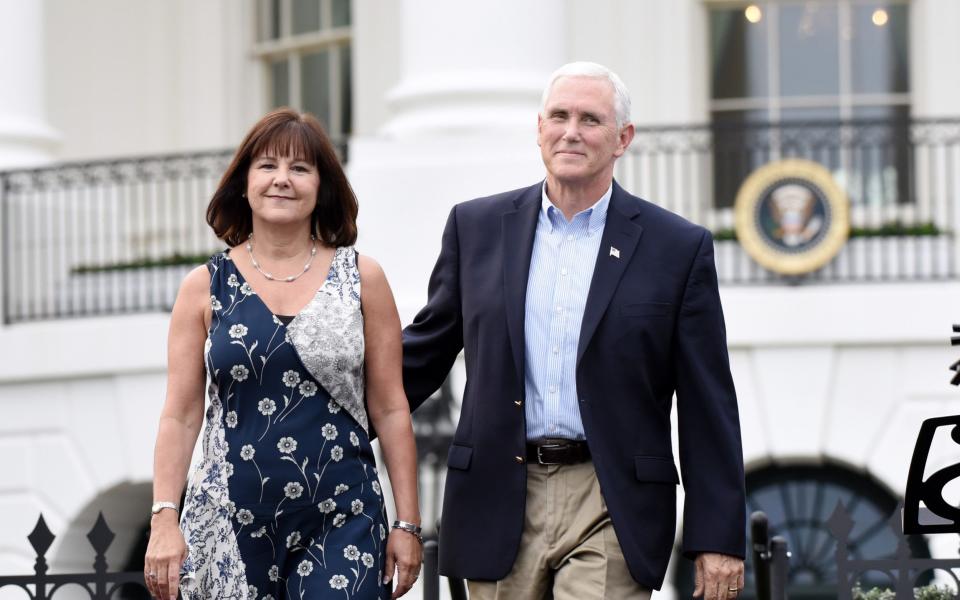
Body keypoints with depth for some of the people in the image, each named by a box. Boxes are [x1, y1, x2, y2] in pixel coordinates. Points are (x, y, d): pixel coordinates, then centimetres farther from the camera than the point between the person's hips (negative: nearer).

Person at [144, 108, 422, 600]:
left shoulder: (361, 278, 6)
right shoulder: (205, 288, 7)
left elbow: (390, 410, 6)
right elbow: (181, 415, 4)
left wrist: (407, 523, 2)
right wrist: (164, 520, -5)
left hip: (340, 523, -1)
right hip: (230, 527, 1)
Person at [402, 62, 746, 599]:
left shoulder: (678, 248, 2)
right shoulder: (478, 227, 9)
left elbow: (708, 409, 1)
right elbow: (427, 349, 17)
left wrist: (718, 538, -2)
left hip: (610, 513, -3)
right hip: (500, 506, 3)